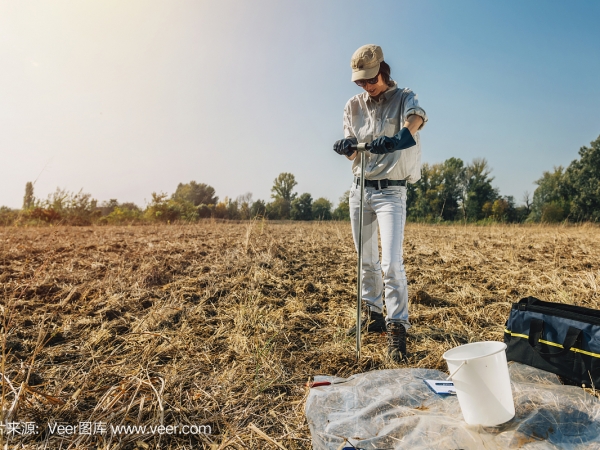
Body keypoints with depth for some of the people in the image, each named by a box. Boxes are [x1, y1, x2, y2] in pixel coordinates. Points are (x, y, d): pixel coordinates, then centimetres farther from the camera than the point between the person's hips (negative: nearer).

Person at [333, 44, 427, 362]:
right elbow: (353, 154, 2)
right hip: (359, 189, 5)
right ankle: (373, 315, 30)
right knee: (366, 260, 14)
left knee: (391, 262, -15)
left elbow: (416, 118, -28)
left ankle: (397, 327, -4)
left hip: (390, 192, -5)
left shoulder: (403, 97, -3)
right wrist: (347, 146, -22)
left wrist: (399, 137, -50)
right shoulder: (353, 105, 9)